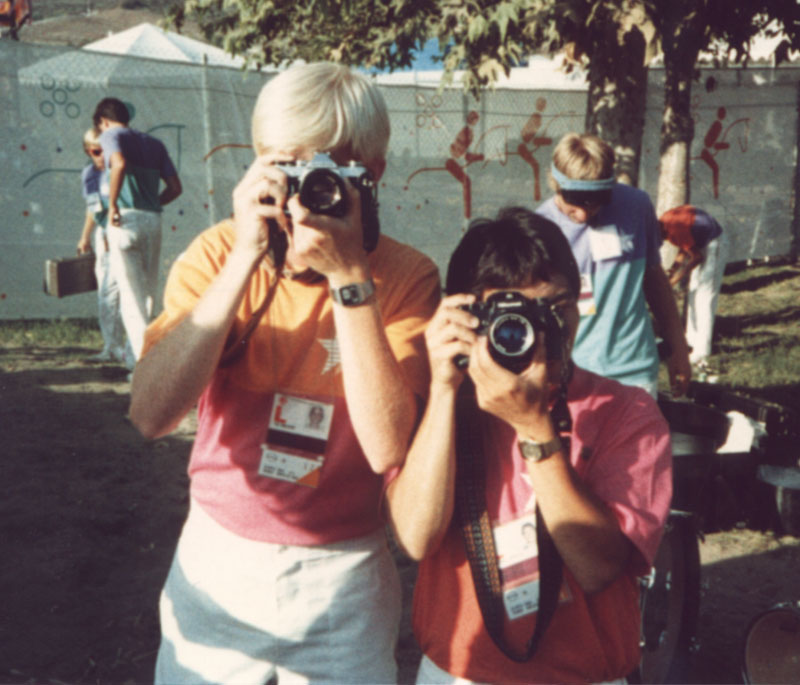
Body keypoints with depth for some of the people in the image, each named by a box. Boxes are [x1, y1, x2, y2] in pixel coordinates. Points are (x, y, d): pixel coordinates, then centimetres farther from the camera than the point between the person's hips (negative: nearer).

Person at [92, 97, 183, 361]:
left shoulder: (111, 135, 1)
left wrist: (112, 204, -14)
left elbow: (119, 163, -22)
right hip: (154, 220, 6)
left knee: (131, 294, -5)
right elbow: (175, 187, 12)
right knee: (149, 292, 15)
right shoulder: (155, 143, 19)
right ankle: (140, 350, 22)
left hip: (127, 219, -6)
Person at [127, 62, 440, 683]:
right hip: (216, 559, 1)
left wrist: (350, 277, -28)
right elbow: (151, 415, -21)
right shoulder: (217, 252, -9)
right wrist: (244, 260, -26)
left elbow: (387, 448, -24)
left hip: (343, 579, -1)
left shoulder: (405, 277, -13)